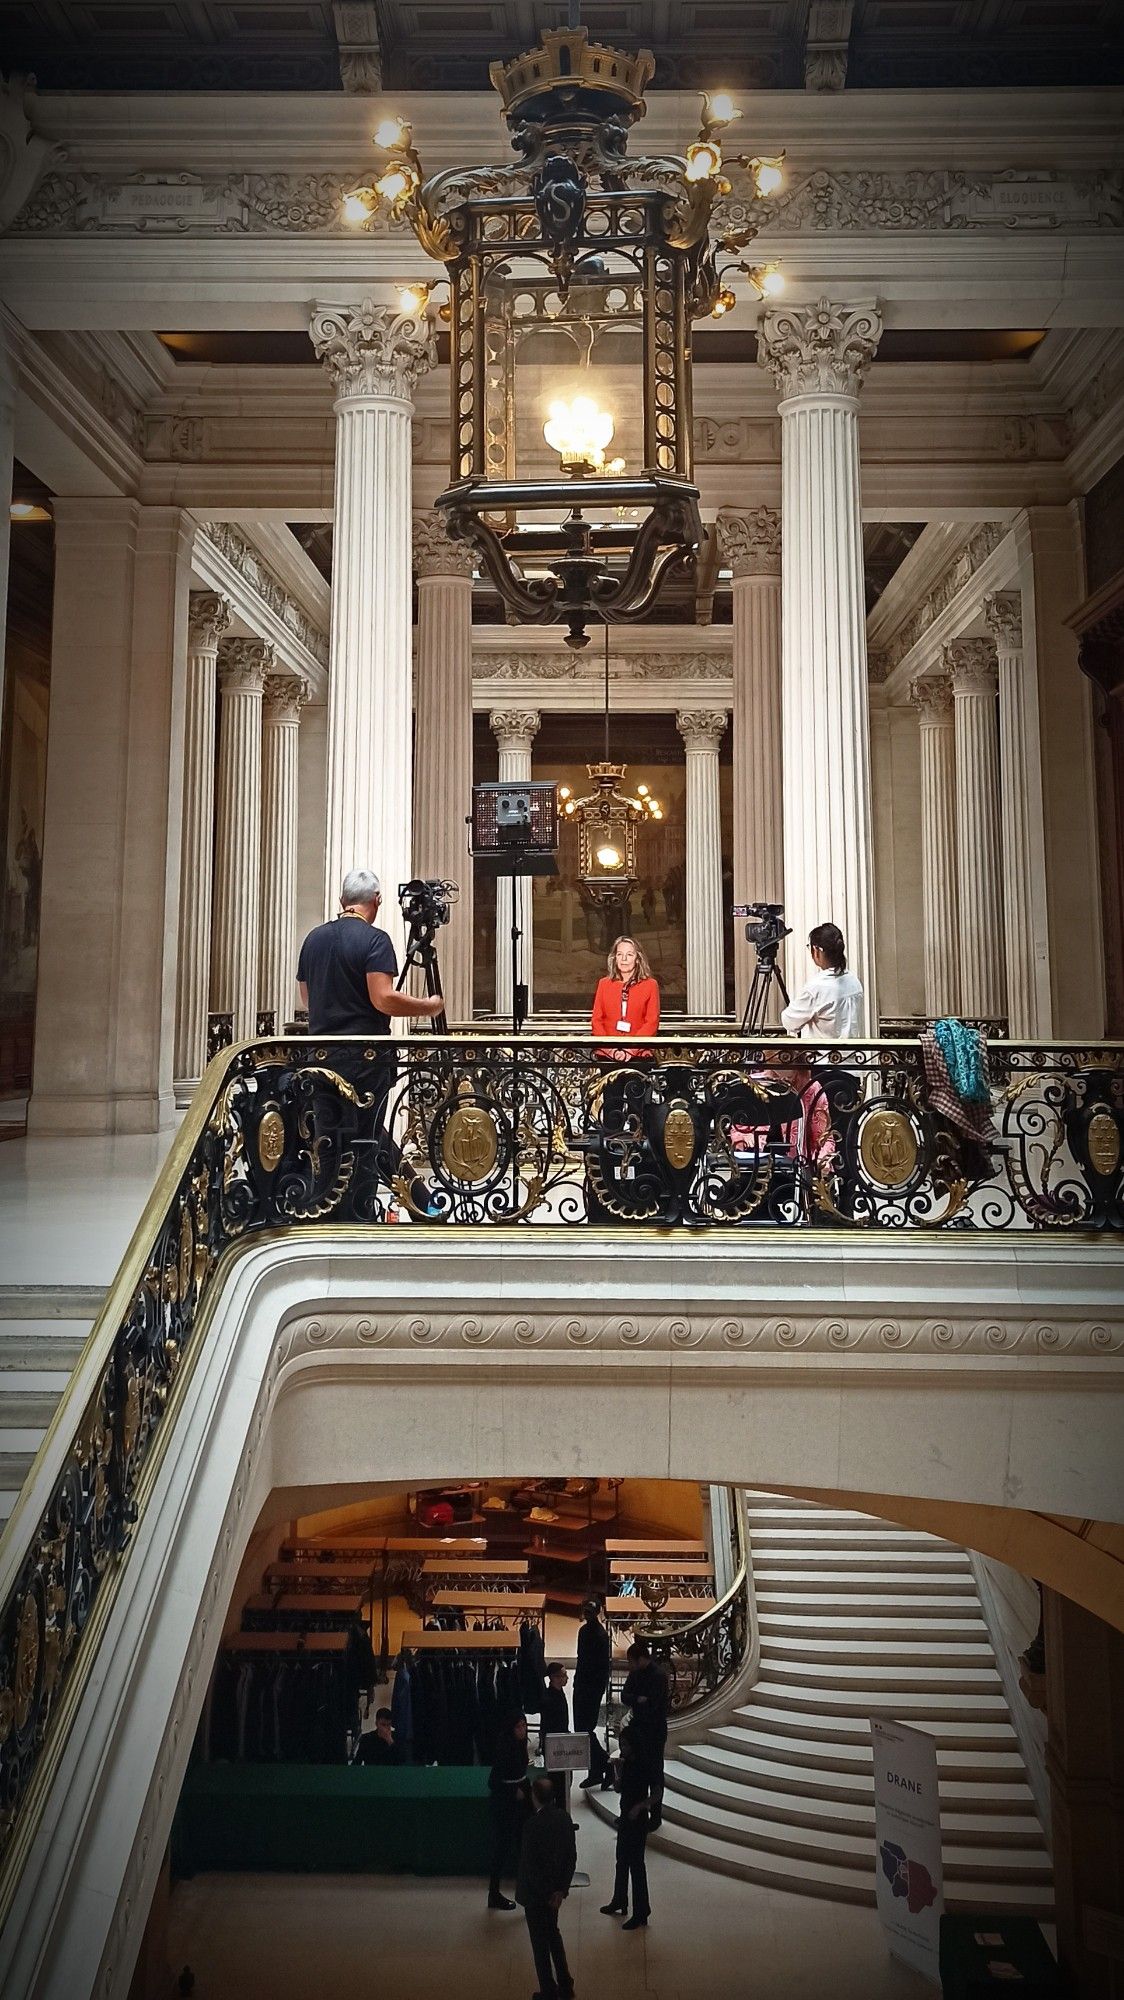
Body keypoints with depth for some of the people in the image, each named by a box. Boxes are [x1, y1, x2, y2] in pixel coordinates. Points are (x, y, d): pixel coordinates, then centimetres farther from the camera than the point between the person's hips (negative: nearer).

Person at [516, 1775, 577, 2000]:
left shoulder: (532, 1825, -27)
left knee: (540, 1941, 11)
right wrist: (562, 1889, -1)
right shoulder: (564, 1818, -7)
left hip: (535, 1893, -6)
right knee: (553, 1934, 24)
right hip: (554, 1890, 6)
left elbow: (528, 1864, -23)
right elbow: (572, 1856, -2)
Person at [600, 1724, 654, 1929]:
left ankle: (641, 1914, 4)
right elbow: (619, 1789, 6)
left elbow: (655, 1795, -16)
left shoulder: (644, 1766, -17)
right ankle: (619, 1902, 37)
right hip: (625, 1816, 8)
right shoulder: (626, 1763, 4)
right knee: (622, 1860, 21)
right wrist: (618, 1771, -9)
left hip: (638, 1819, -8)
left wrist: (639, 1806, -26)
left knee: (636, 1863, -4)